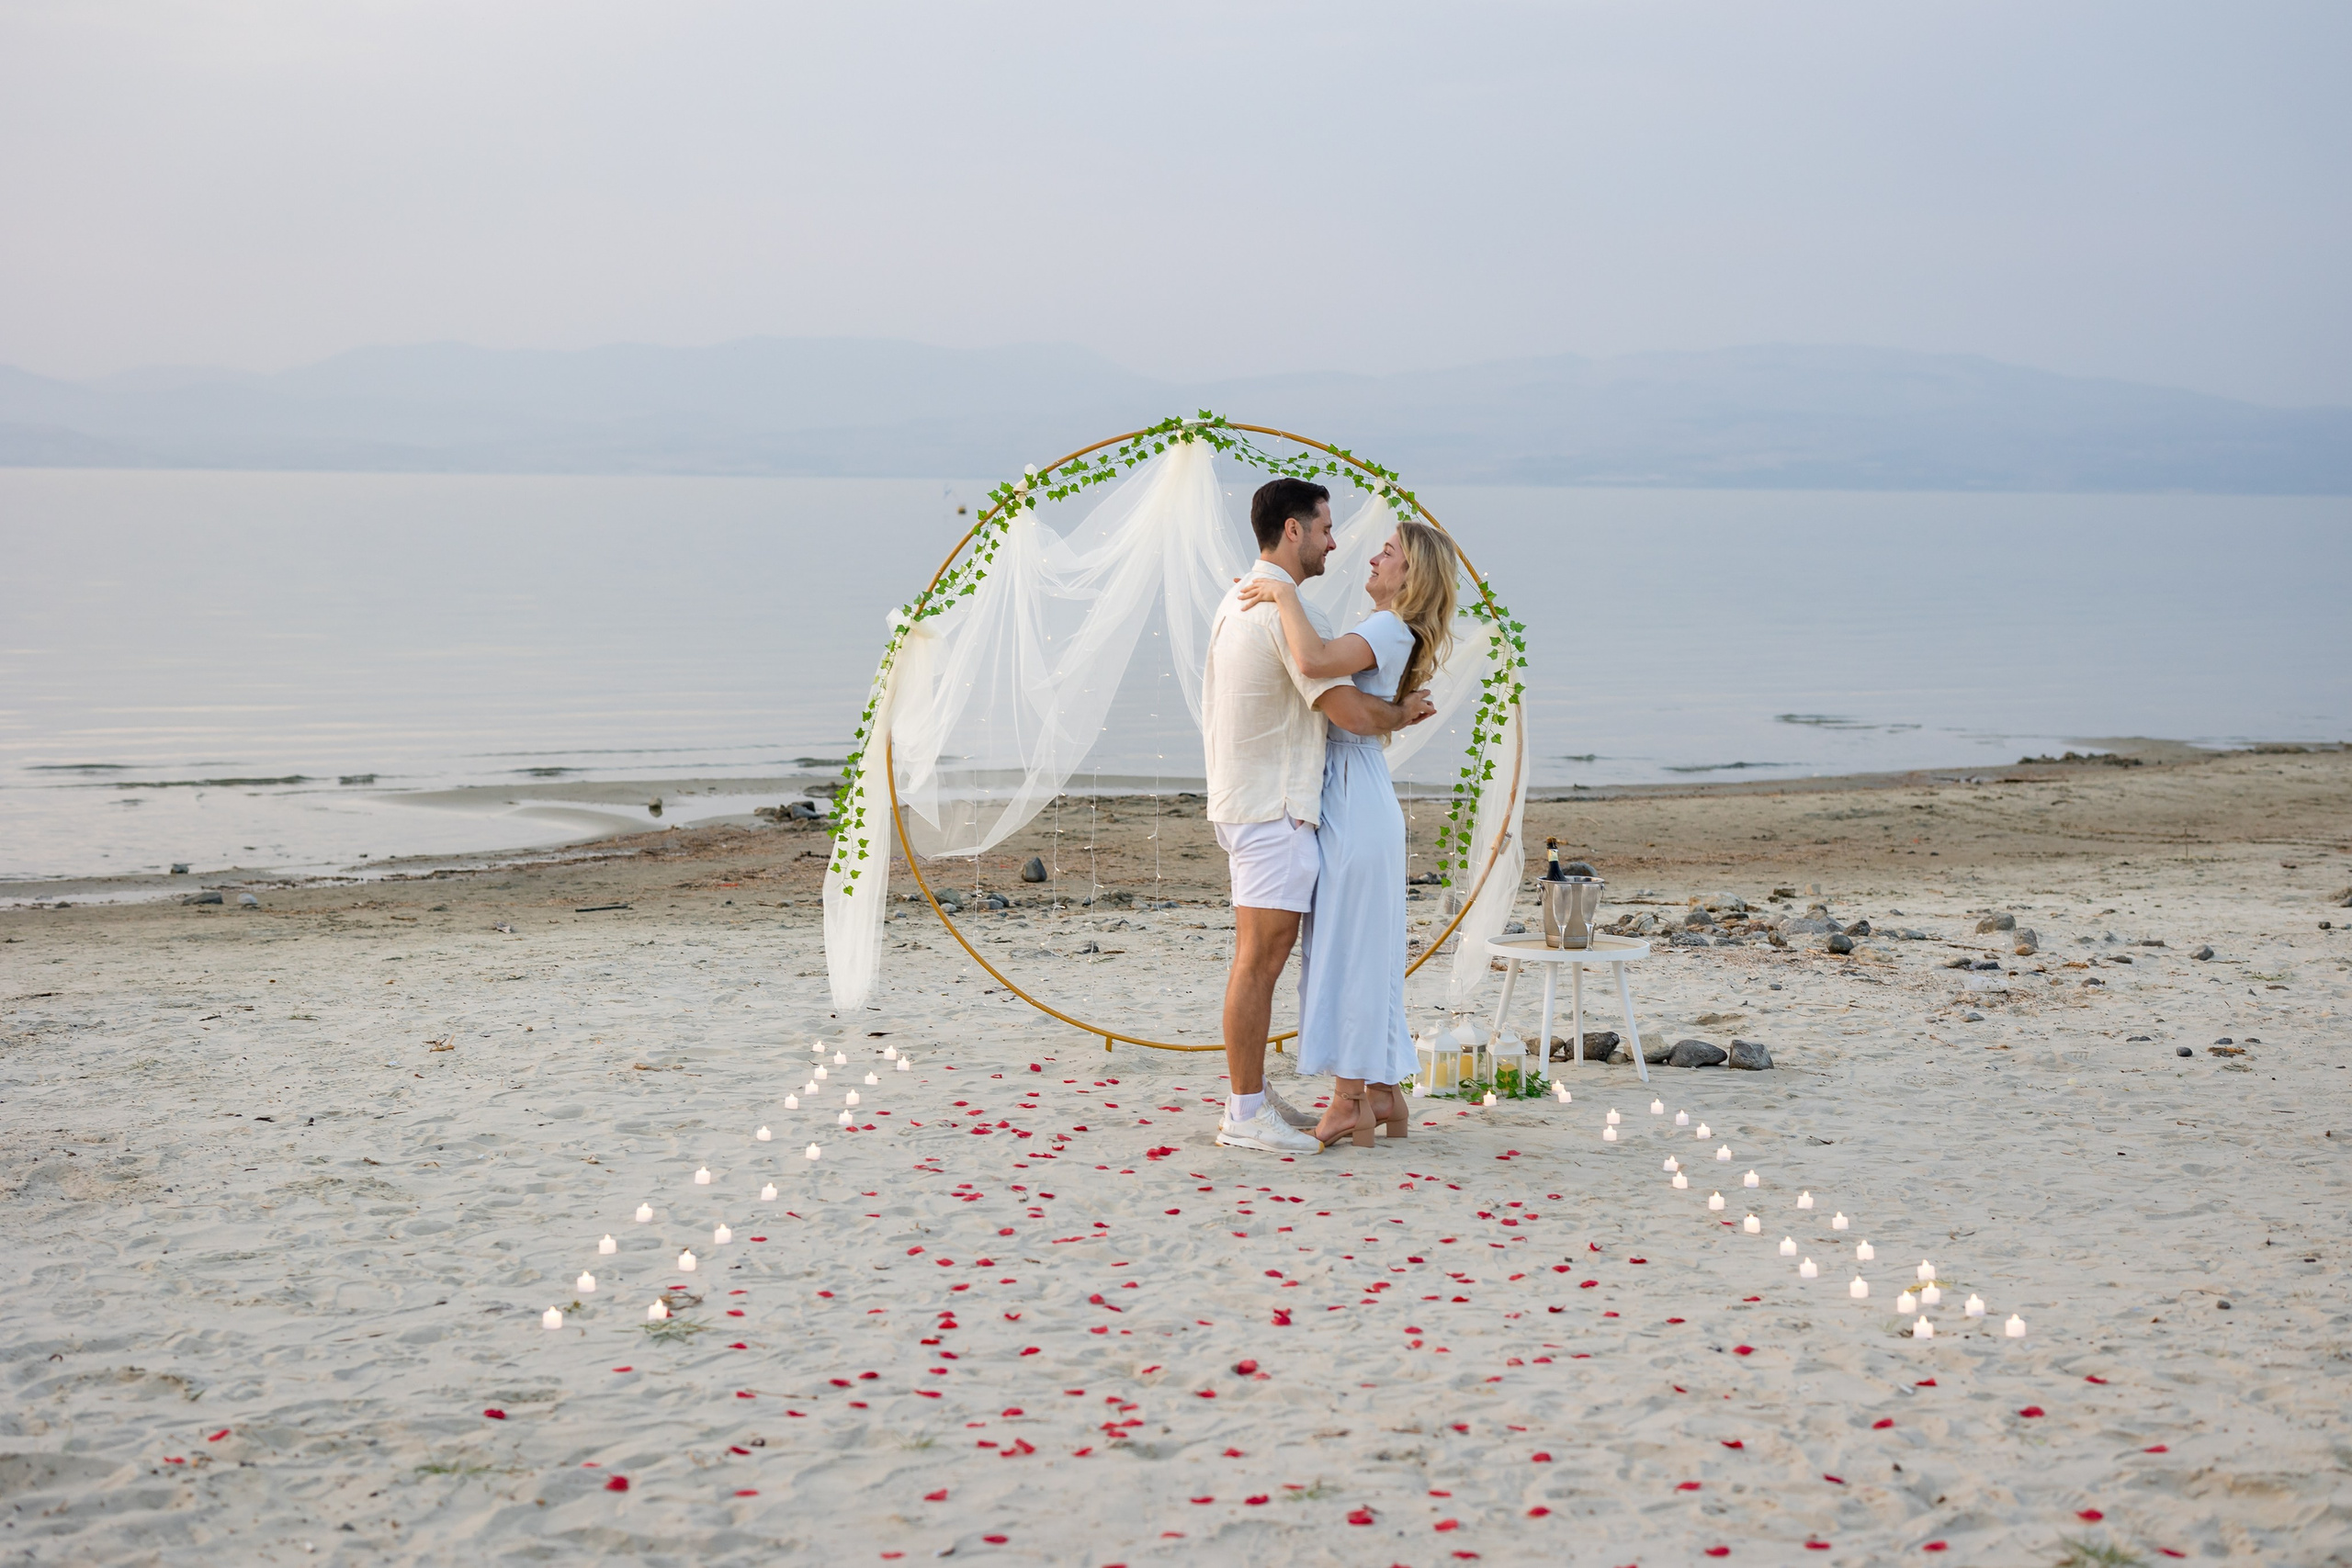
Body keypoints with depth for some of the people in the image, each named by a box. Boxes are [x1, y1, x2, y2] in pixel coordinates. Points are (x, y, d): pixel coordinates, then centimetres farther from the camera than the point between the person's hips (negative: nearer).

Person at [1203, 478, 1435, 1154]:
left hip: (1244, 797, 11)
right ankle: (1245, 1113, -4)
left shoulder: (1240, 601, 16)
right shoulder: (1285, 610, -17)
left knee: (1260, 958, 15)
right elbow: (1350, 711, -22)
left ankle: (1253, 1095, 21)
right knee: (1261, 959, -7)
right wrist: (1403, 712, -3)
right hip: (1273, 807, -11)